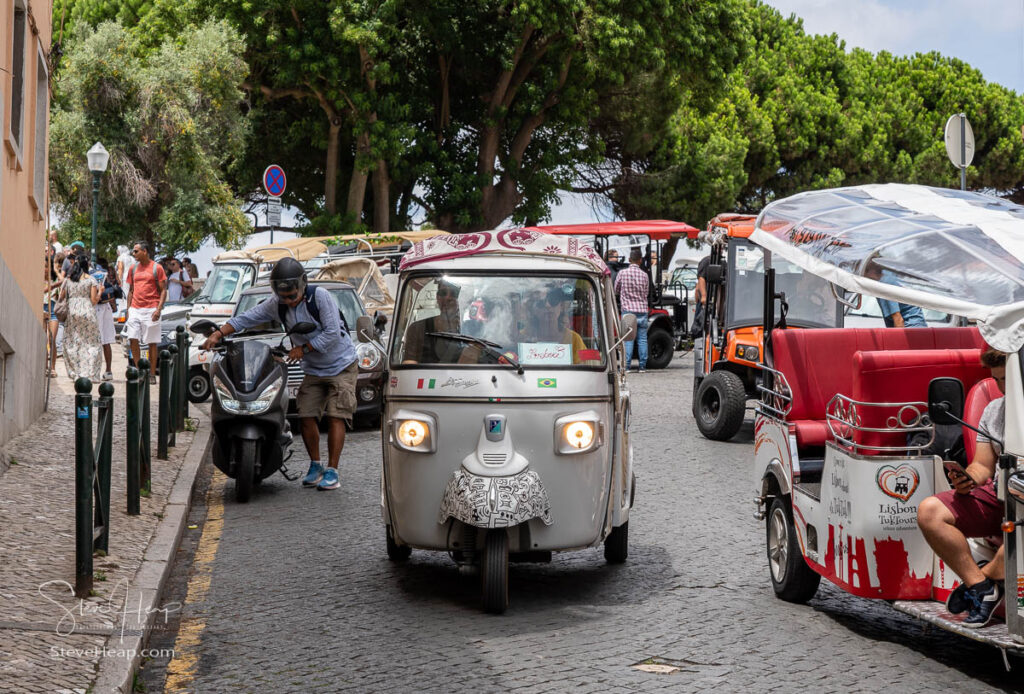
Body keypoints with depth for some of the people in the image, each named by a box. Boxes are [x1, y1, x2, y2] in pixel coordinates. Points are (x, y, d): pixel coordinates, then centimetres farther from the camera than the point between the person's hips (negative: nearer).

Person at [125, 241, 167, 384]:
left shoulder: (156, 268, -1)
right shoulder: (133, 269, 14)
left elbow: (163, 291, -2)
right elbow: (131, 291, 18)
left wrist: (159, 309, -14)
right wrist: (128, 310, 10)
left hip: (150, 309, -4)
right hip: (135, 310, 5)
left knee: (152, 343, -1)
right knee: (133, 339, -5)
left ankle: (152, 375, 4)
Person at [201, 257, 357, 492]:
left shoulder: (320, 296, -20)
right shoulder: (277, 304, -5)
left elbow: (333, 333, -22)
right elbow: (246, 318, -4)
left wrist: (303, 349, -18)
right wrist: (218, 334, -15)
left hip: (341, 366, -5)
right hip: (313, 370, 5)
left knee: (335, 417, -11)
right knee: (306, 416, -1)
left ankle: (332, 471, -9)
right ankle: (315, 466, 15)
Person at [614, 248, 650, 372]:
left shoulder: (622, 273, -4)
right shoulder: (644, 275, 1)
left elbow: (616, 290, 9)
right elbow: (646, 293, 12)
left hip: (628, 309, -2)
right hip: (642, 309, 2)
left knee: (628, 339, -1)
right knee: (642, 339, 6)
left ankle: (626, 365, -5)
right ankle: (642, 365, 7)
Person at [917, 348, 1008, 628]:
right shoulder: (993, 410, 15)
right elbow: (983, 466, 14)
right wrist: (965, 480, -10)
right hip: (996, 494, 6)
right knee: (929, 511, -16)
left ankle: (985, 577, -18)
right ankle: (980, 586, -16)